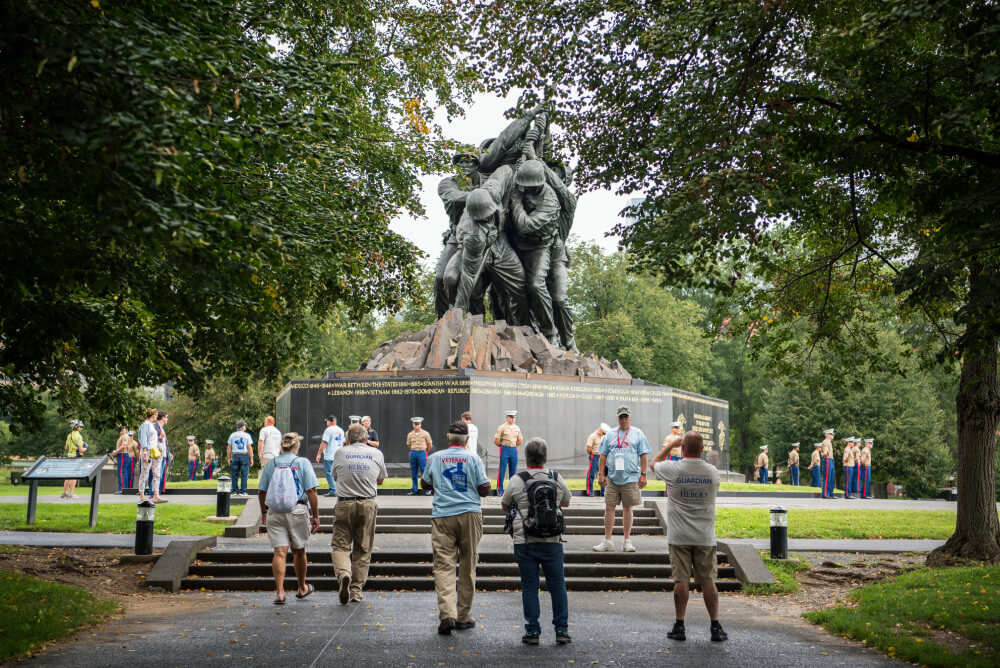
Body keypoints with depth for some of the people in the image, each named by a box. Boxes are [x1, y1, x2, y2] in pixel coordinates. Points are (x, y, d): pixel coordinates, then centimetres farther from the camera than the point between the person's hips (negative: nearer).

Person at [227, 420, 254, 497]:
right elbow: (250, 448, -5)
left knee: (235, 475, 6)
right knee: (244, 475, -1)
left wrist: (229, 458, 13)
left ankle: (235, 491, 5)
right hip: (245, 455, -3)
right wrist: (251, 459, -1)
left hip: (235, 456, 3)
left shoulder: (232, 435, 8)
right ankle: (242, 491, -4)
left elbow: (229, 448, 7)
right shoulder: (247, 435, -1)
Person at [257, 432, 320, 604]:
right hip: (298, 511, -1)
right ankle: (301, 588, 30)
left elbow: (261, 492, 8)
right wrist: (315, 516, -3)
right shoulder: (303, 463, -2)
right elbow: (311, 491, -8)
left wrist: (263, 512, 23)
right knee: (298, 551, 14)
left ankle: (279, 592, -11)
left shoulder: (270, 464, 6)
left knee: (280, 552, -2)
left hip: (275, 511, 1)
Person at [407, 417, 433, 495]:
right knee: (413, 472, 6)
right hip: (413, 453, 4)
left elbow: (430, 445, 7)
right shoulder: (410, 435, 8)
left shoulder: (425, 434, -1)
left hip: (422, 453, -3)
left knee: (424, 471, -6)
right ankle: (415, 490, 12)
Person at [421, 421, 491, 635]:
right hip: (470, 514, 0)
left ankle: (447, 614, -19)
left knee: (443, 565, -3)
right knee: (467, 567, 10)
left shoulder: (435, 458, 5)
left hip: (442, 515, 0)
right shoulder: (473, 458, -1)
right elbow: (485, 489, -4)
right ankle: (463, 616, 15)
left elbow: (425, 483, 18)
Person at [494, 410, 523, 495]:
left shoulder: (517, 428, 10)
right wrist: (502, 446, 6)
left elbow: (520, 441, 21)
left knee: (513, 471, 6)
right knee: (501, 471, -5)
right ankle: (499, 491, -2)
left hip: (514, 450, 5)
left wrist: (513, 446, 13)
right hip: (504, 450, -4)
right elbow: (496, 440, -6)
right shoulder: (502, 427, -4)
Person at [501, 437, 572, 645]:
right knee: (557, 585, 7)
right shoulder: (557, 479, 3)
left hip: (525, 542, -1)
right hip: (552, 541, 1)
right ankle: (561, 630, 8)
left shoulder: (516, 481, -3)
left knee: (529, 587, 5)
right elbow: (566, 503, 20)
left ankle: (532, 631, 7)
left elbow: (504, 505, 12)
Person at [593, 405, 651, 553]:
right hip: (612, 478, 2)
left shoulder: (637, 433, 5)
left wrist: (643, 475, -4)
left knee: (627, 508, 4)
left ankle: (627, 541, 12)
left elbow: (644, 455, 2)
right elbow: (603, 456, 11)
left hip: (631, 478, -2)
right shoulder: (610, 435, 11)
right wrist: (601, 474, 3)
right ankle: (607, 541, 5)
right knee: (609, 508, -1)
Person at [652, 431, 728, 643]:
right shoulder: (713, 472, -3)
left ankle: (679, 626, 6)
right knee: (708, 581, 6)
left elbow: (654, 462, 14)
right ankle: (716, 627, 8)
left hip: (679, 537, -1)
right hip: (705, 537, 2)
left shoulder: (673, 470, -9)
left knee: (681, 580, 2)